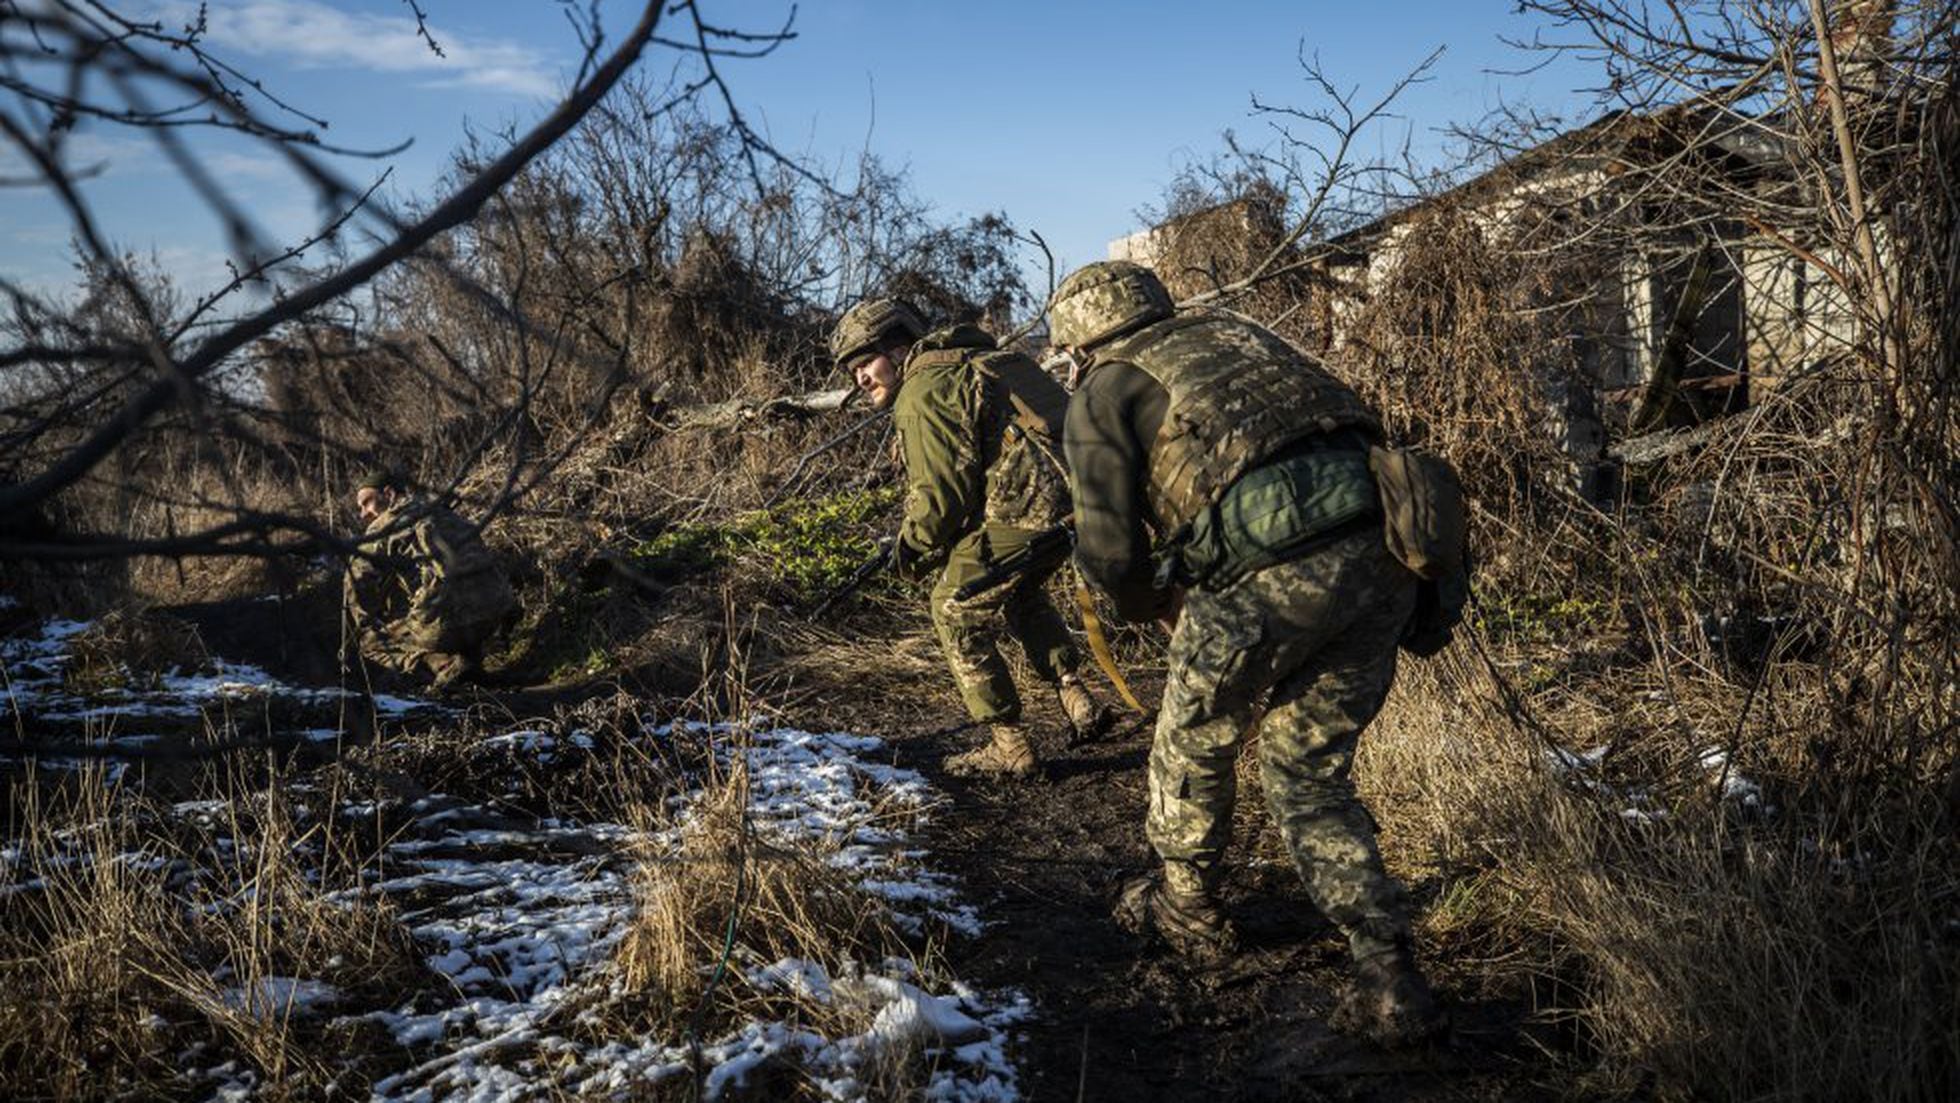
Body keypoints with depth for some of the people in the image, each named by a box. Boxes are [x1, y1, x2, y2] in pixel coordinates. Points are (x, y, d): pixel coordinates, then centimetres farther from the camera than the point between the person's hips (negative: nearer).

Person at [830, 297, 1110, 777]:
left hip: (1022, 511, -10)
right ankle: (1076, 700, 26)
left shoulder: (923, 391, -7)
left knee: (959, 613, 7)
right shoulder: (969, 364, 25)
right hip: (1071, 498, 10)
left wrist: (913, 547, 5)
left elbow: (942, 490, -13)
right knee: (1018, 592, 33)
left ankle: (1010, 746, 12)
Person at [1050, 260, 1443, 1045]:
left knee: (1193, 745, 22)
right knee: (1308, 776, 20)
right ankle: (1390, 980, 14)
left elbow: (1110, 555, 2)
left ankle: (1185, 908, 41)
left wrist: (1155, 602, 25)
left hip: (1274, 569, -6)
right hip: (1382, 552, 6)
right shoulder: (1233, 332, 28)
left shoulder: (1103, 392, 9)